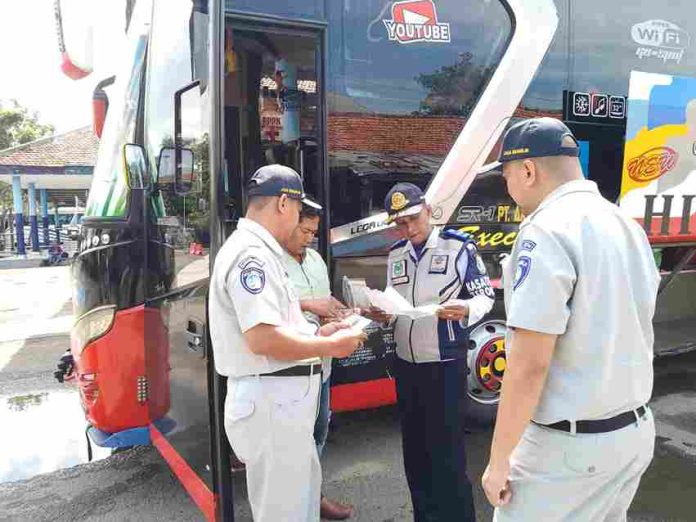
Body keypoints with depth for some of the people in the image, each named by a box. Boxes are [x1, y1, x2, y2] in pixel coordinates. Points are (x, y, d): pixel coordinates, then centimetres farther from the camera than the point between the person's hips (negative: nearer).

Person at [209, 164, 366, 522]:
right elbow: (261, 339, -27)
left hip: (282, 399, 11)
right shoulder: (252, 253, -19)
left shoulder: (256, 251, 14)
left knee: (305, 489, 25)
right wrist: (330, 346, -16)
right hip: (270, 401, -11)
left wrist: (316, 334, 12)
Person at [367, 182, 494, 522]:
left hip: (446, 365, -6)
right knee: (414, 451, 15)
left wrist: (466, 310, -27)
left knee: (447, 454, -1)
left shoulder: (459, 246, -8)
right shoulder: (395, 255, 10)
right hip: (405, 365, 6)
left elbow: (485, 295, -6)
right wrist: (381, 314, -3)